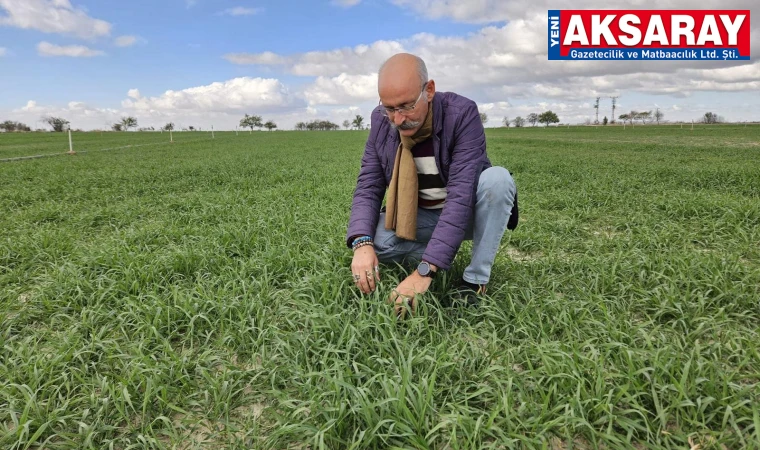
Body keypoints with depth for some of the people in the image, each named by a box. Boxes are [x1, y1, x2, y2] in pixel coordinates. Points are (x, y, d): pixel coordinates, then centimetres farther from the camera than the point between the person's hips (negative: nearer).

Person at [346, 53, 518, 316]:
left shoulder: (461, 113, -25)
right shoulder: (381, 121, -11)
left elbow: (461, 194, -33)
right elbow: (368, 187, -10)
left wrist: (425, 271, -41)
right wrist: (362, 243, -31)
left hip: (467, 212, -2)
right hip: (419, 216, 3)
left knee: (497, 179, -33)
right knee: (372, 239, -23)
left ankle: (476, 280, -19)